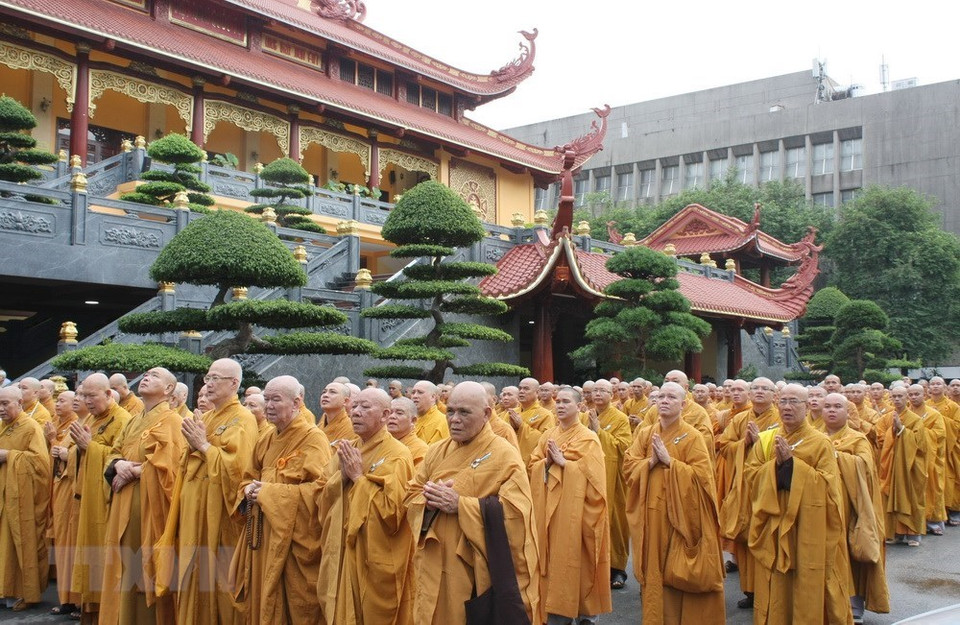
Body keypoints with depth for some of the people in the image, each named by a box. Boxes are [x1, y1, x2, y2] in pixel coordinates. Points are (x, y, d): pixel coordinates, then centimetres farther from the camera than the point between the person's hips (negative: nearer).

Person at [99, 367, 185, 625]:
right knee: (126, 566, 12)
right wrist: (118, 464, -6)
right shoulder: (133, 421, 17)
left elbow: (164, 464, -19)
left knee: (147, 567, -1)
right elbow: (114, 452, 15)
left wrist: (131, 472, -12)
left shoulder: (171, 421, -9)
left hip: (150, 504, -8)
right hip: (126, 504, 8)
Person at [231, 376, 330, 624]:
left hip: (294, 538, -7)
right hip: (263, 536, 7)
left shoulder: (313, 439, -12)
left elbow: (319, 488, -21)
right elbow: (248, 477, 22)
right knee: (263, 602, 13)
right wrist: (249, 489, -3)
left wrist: (270, 492, -18)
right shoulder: (266, 439, 12)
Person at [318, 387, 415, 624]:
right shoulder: (347, 450, 9)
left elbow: (392, 508, -23)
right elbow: (324, 497, 8)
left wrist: (359, 478, -17)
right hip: (342, 552, 7)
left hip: (376, 559, -7)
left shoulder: (397, 455, -14)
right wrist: (341, 476, -10)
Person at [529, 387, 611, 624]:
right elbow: (533, 466, 11)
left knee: (573, 556, -2)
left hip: (573, 509, -5)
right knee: (552, 555, 6)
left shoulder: (588, 438, -5)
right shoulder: (548, 435, 12)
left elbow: (592, 473, -13)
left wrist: (563, 462, -16)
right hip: (547, 505, 5)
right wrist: (547, 461, -8)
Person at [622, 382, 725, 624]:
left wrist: (668, 460, -17)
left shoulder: (692, 437, -6)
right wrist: (651, 461, -14)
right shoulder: (644, 434, 7)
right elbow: (628, 467, 2)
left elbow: (701, 475, -14)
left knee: (677, 572, 2)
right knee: (654, 570, 9)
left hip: (680, 515, -4)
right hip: (651, 515, 4)